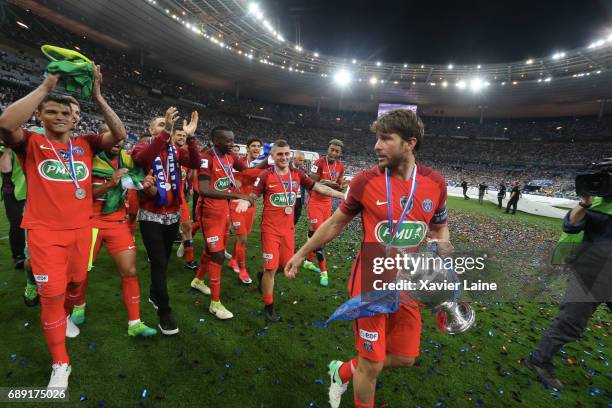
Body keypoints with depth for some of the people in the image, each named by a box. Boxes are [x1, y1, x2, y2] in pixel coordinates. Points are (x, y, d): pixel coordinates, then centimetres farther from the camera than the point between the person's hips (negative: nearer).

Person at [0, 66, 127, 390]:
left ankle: (66, 316, 54)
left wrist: (97, 96, -14)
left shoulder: (85, 144, 4)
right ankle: (60, 365, 17)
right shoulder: (31, 143, -5)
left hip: (81, 229, 3)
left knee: (76, 282, 21)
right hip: (45, 232, -3)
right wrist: (45, 87, -22)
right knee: (51, 295, 0)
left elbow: (119, 134, -9)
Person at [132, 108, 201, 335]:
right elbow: (142, 158, -29)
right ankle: (164, 312, 8)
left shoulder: (176, 151, 6)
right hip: (151, 215, -4)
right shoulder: (142, 147, -3)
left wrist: (190, 137, -24)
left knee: (164, 260, 16)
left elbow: (195, 164, -13)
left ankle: (154, 295, 39)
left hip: (173, 214, 4)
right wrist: (166, 131, -37)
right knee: (159, 263, -4)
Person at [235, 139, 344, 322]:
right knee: (271, 268, 0)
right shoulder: (266, 175, -9)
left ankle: (264, 275, 45)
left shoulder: (297, 174, 1)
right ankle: (268, 307, 20)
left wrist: (343, 195, 0)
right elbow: (253, 196, -4)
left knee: (287, 264, 13)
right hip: (271, 228, -4)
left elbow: (319, 187, 3)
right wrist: (245, 202, -28)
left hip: (288, 228, 4)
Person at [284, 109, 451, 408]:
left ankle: (344, 371, 42)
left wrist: (442, 244, -10)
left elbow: (440, 228, 13)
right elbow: (336, 223, 0)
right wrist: (301, 253, 6)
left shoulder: (435, 183, -4)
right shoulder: (365, 181, -12)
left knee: (404, 358, 17)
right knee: (372, 364, 7)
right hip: (370, 284, -4)